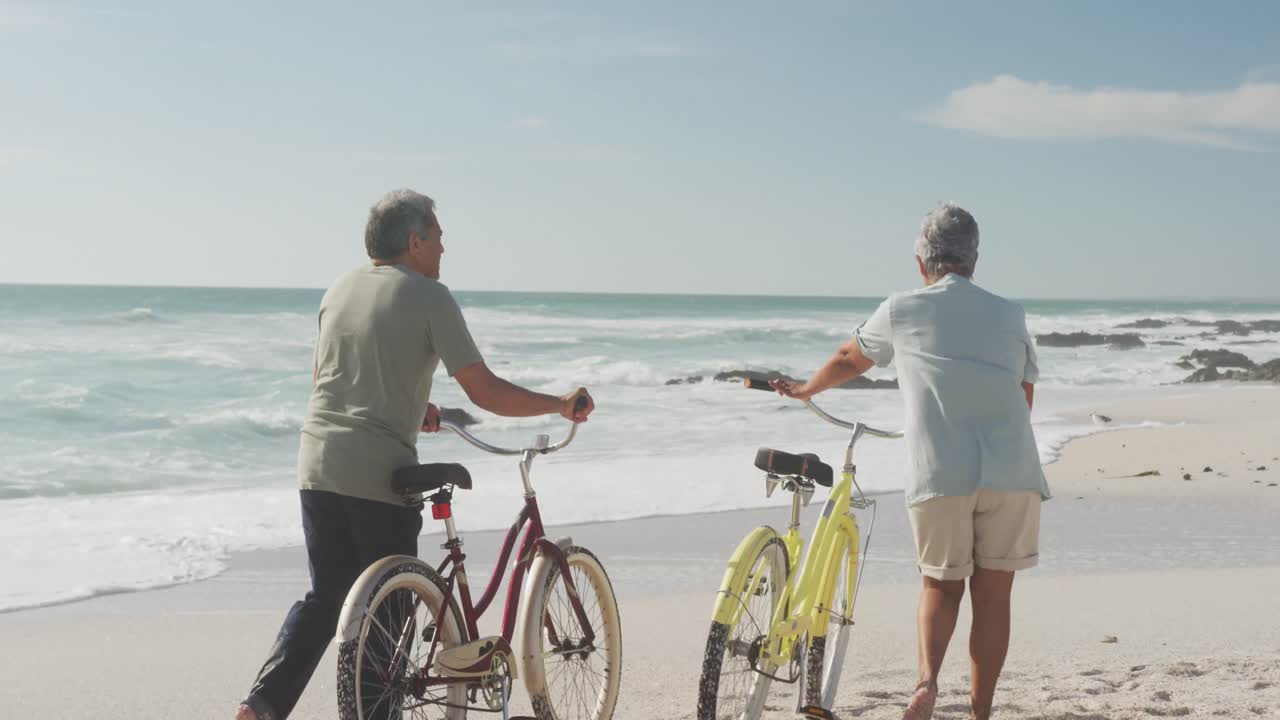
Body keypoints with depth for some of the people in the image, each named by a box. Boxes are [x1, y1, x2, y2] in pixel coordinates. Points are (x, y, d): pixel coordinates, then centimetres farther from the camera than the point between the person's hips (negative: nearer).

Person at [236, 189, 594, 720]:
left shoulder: (339, 289, 13)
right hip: (380, 476, -6)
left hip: (318, 467, 6)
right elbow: (485, 392, -11)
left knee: (325, 599, 17)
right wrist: (560, 405, 1)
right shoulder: (428, 296, -8)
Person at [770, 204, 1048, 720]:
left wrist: (805, 390, 45)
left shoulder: (902, 311, 10)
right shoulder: (1009, 315, 15)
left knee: (941, 584, 15)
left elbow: (849, 361, 26)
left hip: (938, 474, -1)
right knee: (992, 594, 11)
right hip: (1012, 474, 1)